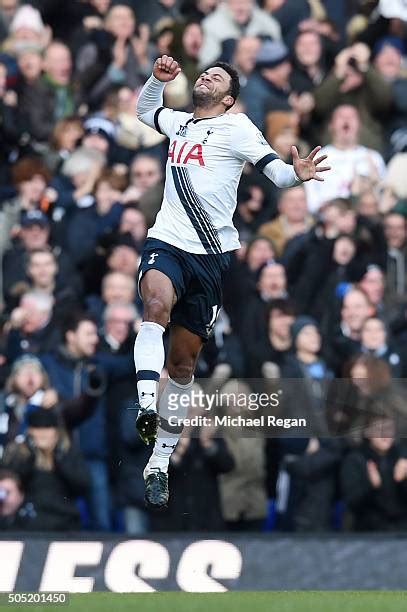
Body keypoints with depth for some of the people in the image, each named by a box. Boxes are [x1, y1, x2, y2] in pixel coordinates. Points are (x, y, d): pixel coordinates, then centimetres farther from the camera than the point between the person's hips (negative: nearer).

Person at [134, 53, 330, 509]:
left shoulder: (236, 128, 0)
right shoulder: (180, 123, 15)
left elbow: (275, 170, -9)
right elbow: (145, 110, 36)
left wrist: (297, 174, -32)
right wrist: (158, 79, 16)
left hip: (211, 256, -2)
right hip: (166, 243, 2)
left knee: (183, 362, 5)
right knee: (158, 301, -33)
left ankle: (160, 460, 16)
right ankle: (147, 407, -45)